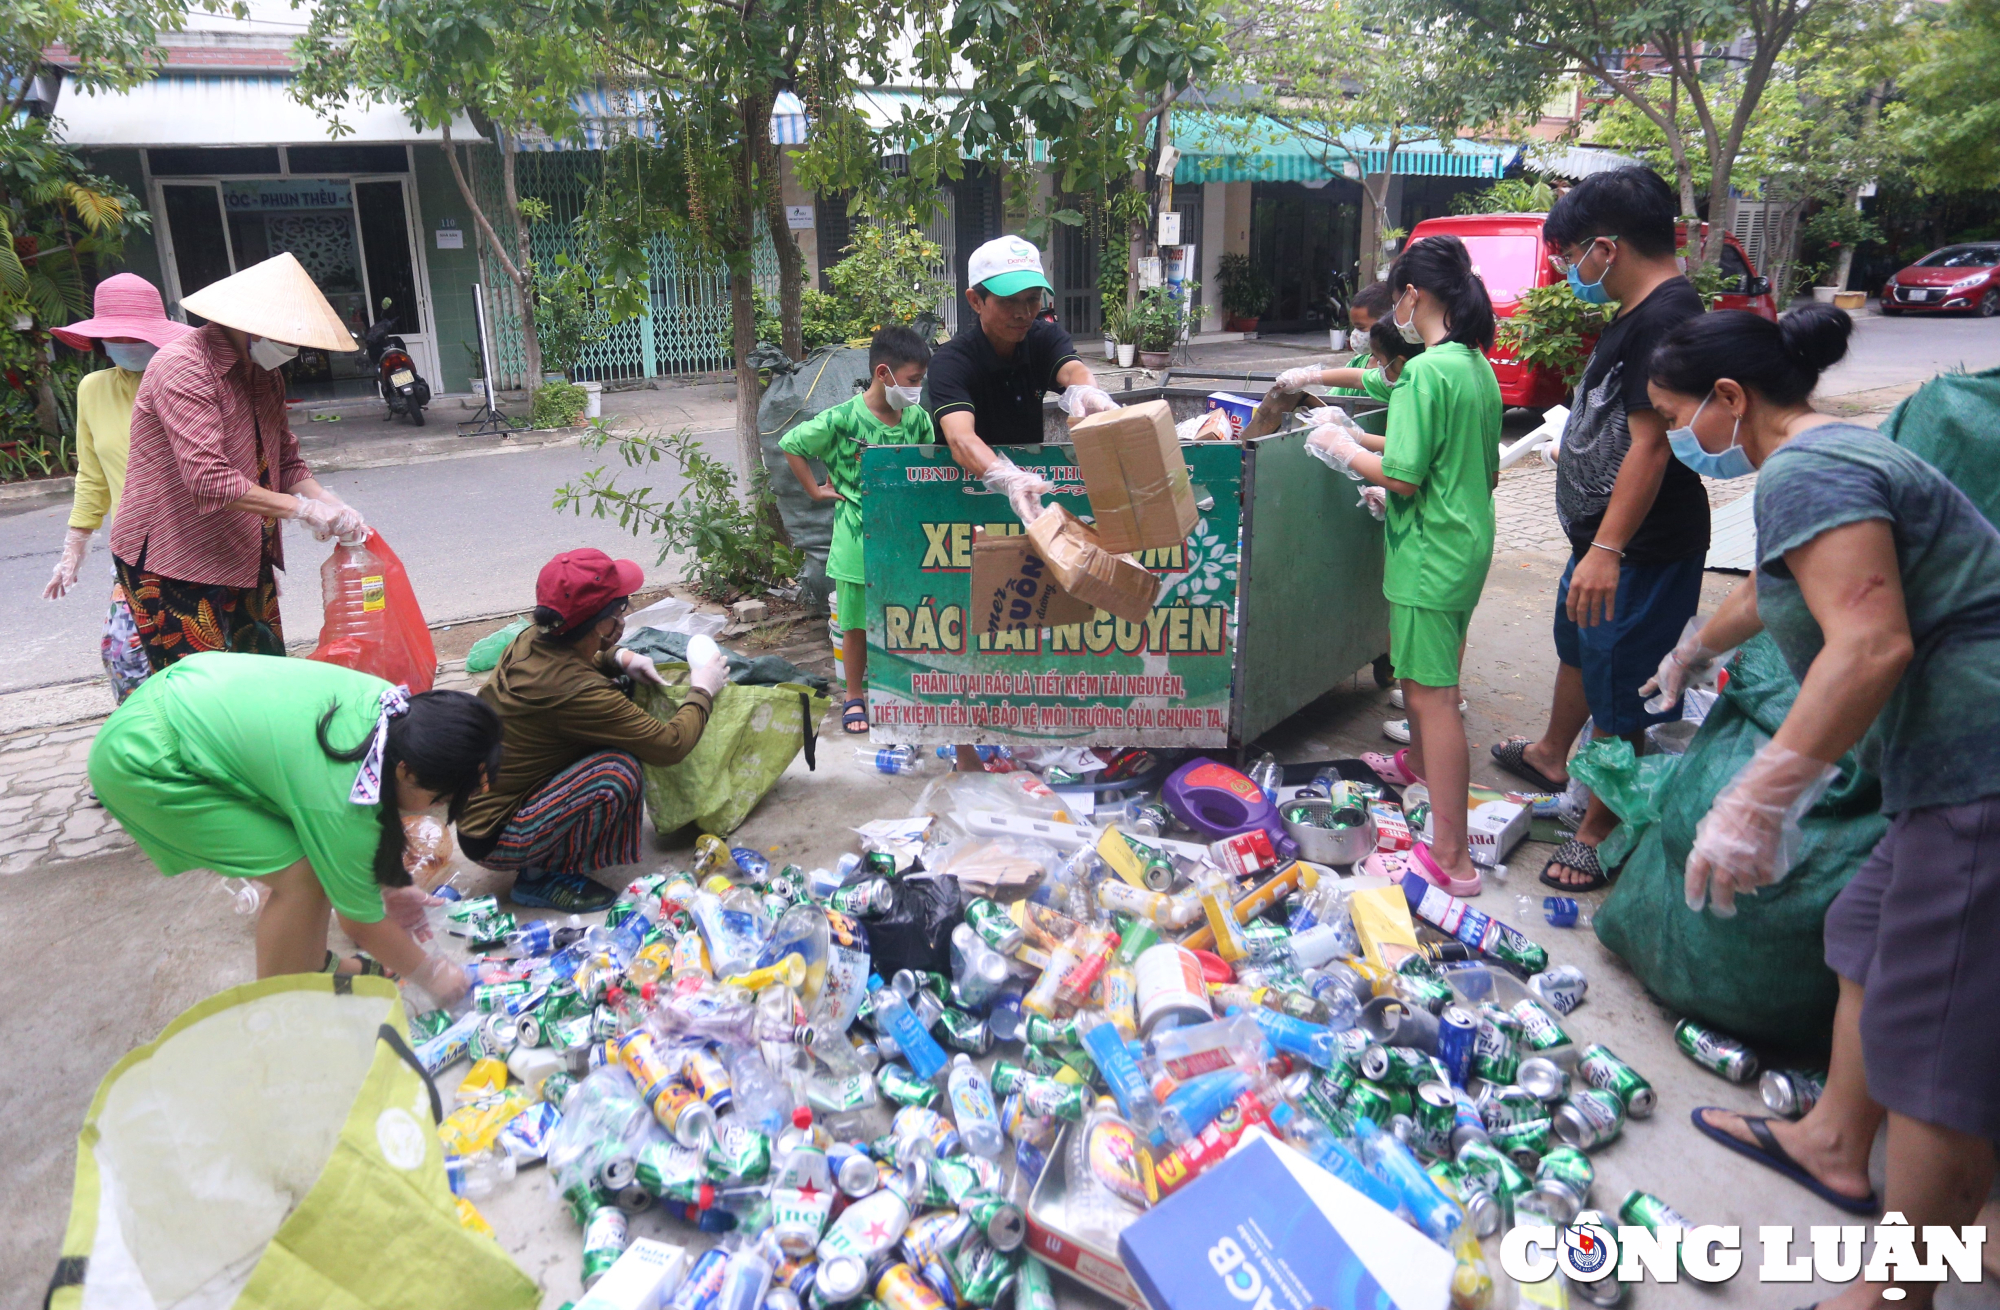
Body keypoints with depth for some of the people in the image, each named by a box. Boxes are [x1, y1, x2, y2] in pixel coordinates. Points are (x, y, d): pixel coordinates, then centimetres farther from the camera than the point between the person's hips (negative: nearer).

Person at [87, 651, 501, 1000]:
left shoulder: (394, 707, -12)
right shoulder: (340, 803, -30)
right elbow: (361, 922, -13)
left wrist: (391, 887, 11)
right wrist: (431, 973, 0)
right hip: (141, 765, -8)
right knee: (301, 874, -12)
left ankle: (312, 967, 26)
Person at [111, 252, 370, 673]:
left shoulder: (265, 376, 12)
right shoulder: (183, 366, -18)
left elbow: (286, 462, 14)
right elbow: (209, 480, -27)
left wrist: (330, 505, -5)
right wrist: (301, 507, -24)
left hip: (242, 559, 9)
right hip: (172, 566, -9)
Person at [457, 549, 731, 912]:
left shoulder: (534, 640, -6)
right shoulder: (574, 691, -30)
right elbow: (671, 745, -22)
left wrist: (619, 658, 3)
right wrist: (703, 690, -4)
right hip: (494, 841, -9)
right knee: (619, 770, -25)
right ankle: (540, 878, -5)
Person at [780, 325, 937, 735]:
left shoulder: (918, 419, -1)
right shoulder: (842, 420, -14)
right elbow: (790, 445, -3)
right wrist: (816, 490, -2)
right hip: (857, 540, -3)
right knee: (856, 624, 9)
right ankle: (855, 697, 25)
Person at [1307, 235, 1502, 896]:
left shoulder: (1425, 372, -19)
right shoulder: (1478, 366, 10)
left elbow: (1404, 477, -21)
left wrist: (1343, 450, -5)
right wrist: (1367, 440, 18)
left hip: (1432, 552, -10)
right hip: (1469, 540, 10)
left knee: (1432, 693, -8)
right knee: (1417, 666, 28)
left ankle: (1451, 859, -5)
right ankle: (1416, 765, 52)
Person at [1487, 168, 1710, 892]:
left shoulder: (1665, 317, -22)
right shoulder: (1641, 311, 10)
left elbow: (1651, 443, -28)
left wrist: (1608, 551, -31)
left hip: (1643, 547, -11)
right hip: (1604, 534, 11)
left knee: (1617, 692, 0)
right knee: (1577, 645, 28)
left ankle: (1601, 831, 14)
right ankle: (1551, 756, 51)